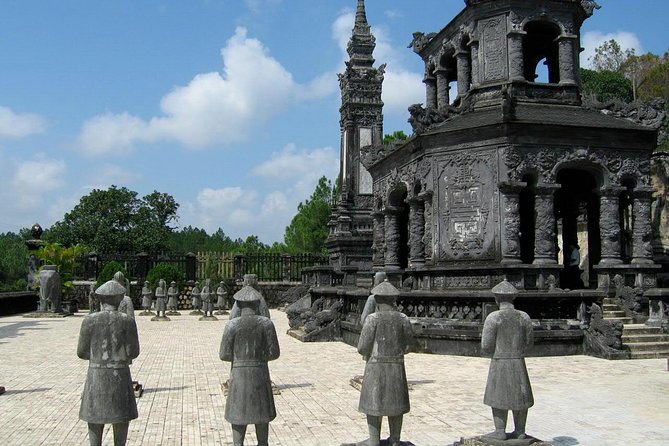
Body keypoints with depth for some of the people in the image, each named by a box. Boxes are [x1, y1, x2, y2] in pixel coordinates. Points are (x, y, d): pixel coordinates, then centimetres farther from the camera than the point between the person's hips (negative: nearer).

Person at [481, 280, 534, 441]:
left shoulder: (493, 317, -14)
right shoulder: (524, 317, -2)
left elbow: (486, 346, -13)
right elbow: (529, 341, 9)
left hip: (499, 364, -4)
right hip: (519, 364, 4)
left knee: (499, 396, 7)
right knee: (519, 396, 14)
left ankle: (500, 432, 10)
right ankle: (520, 431, 19)